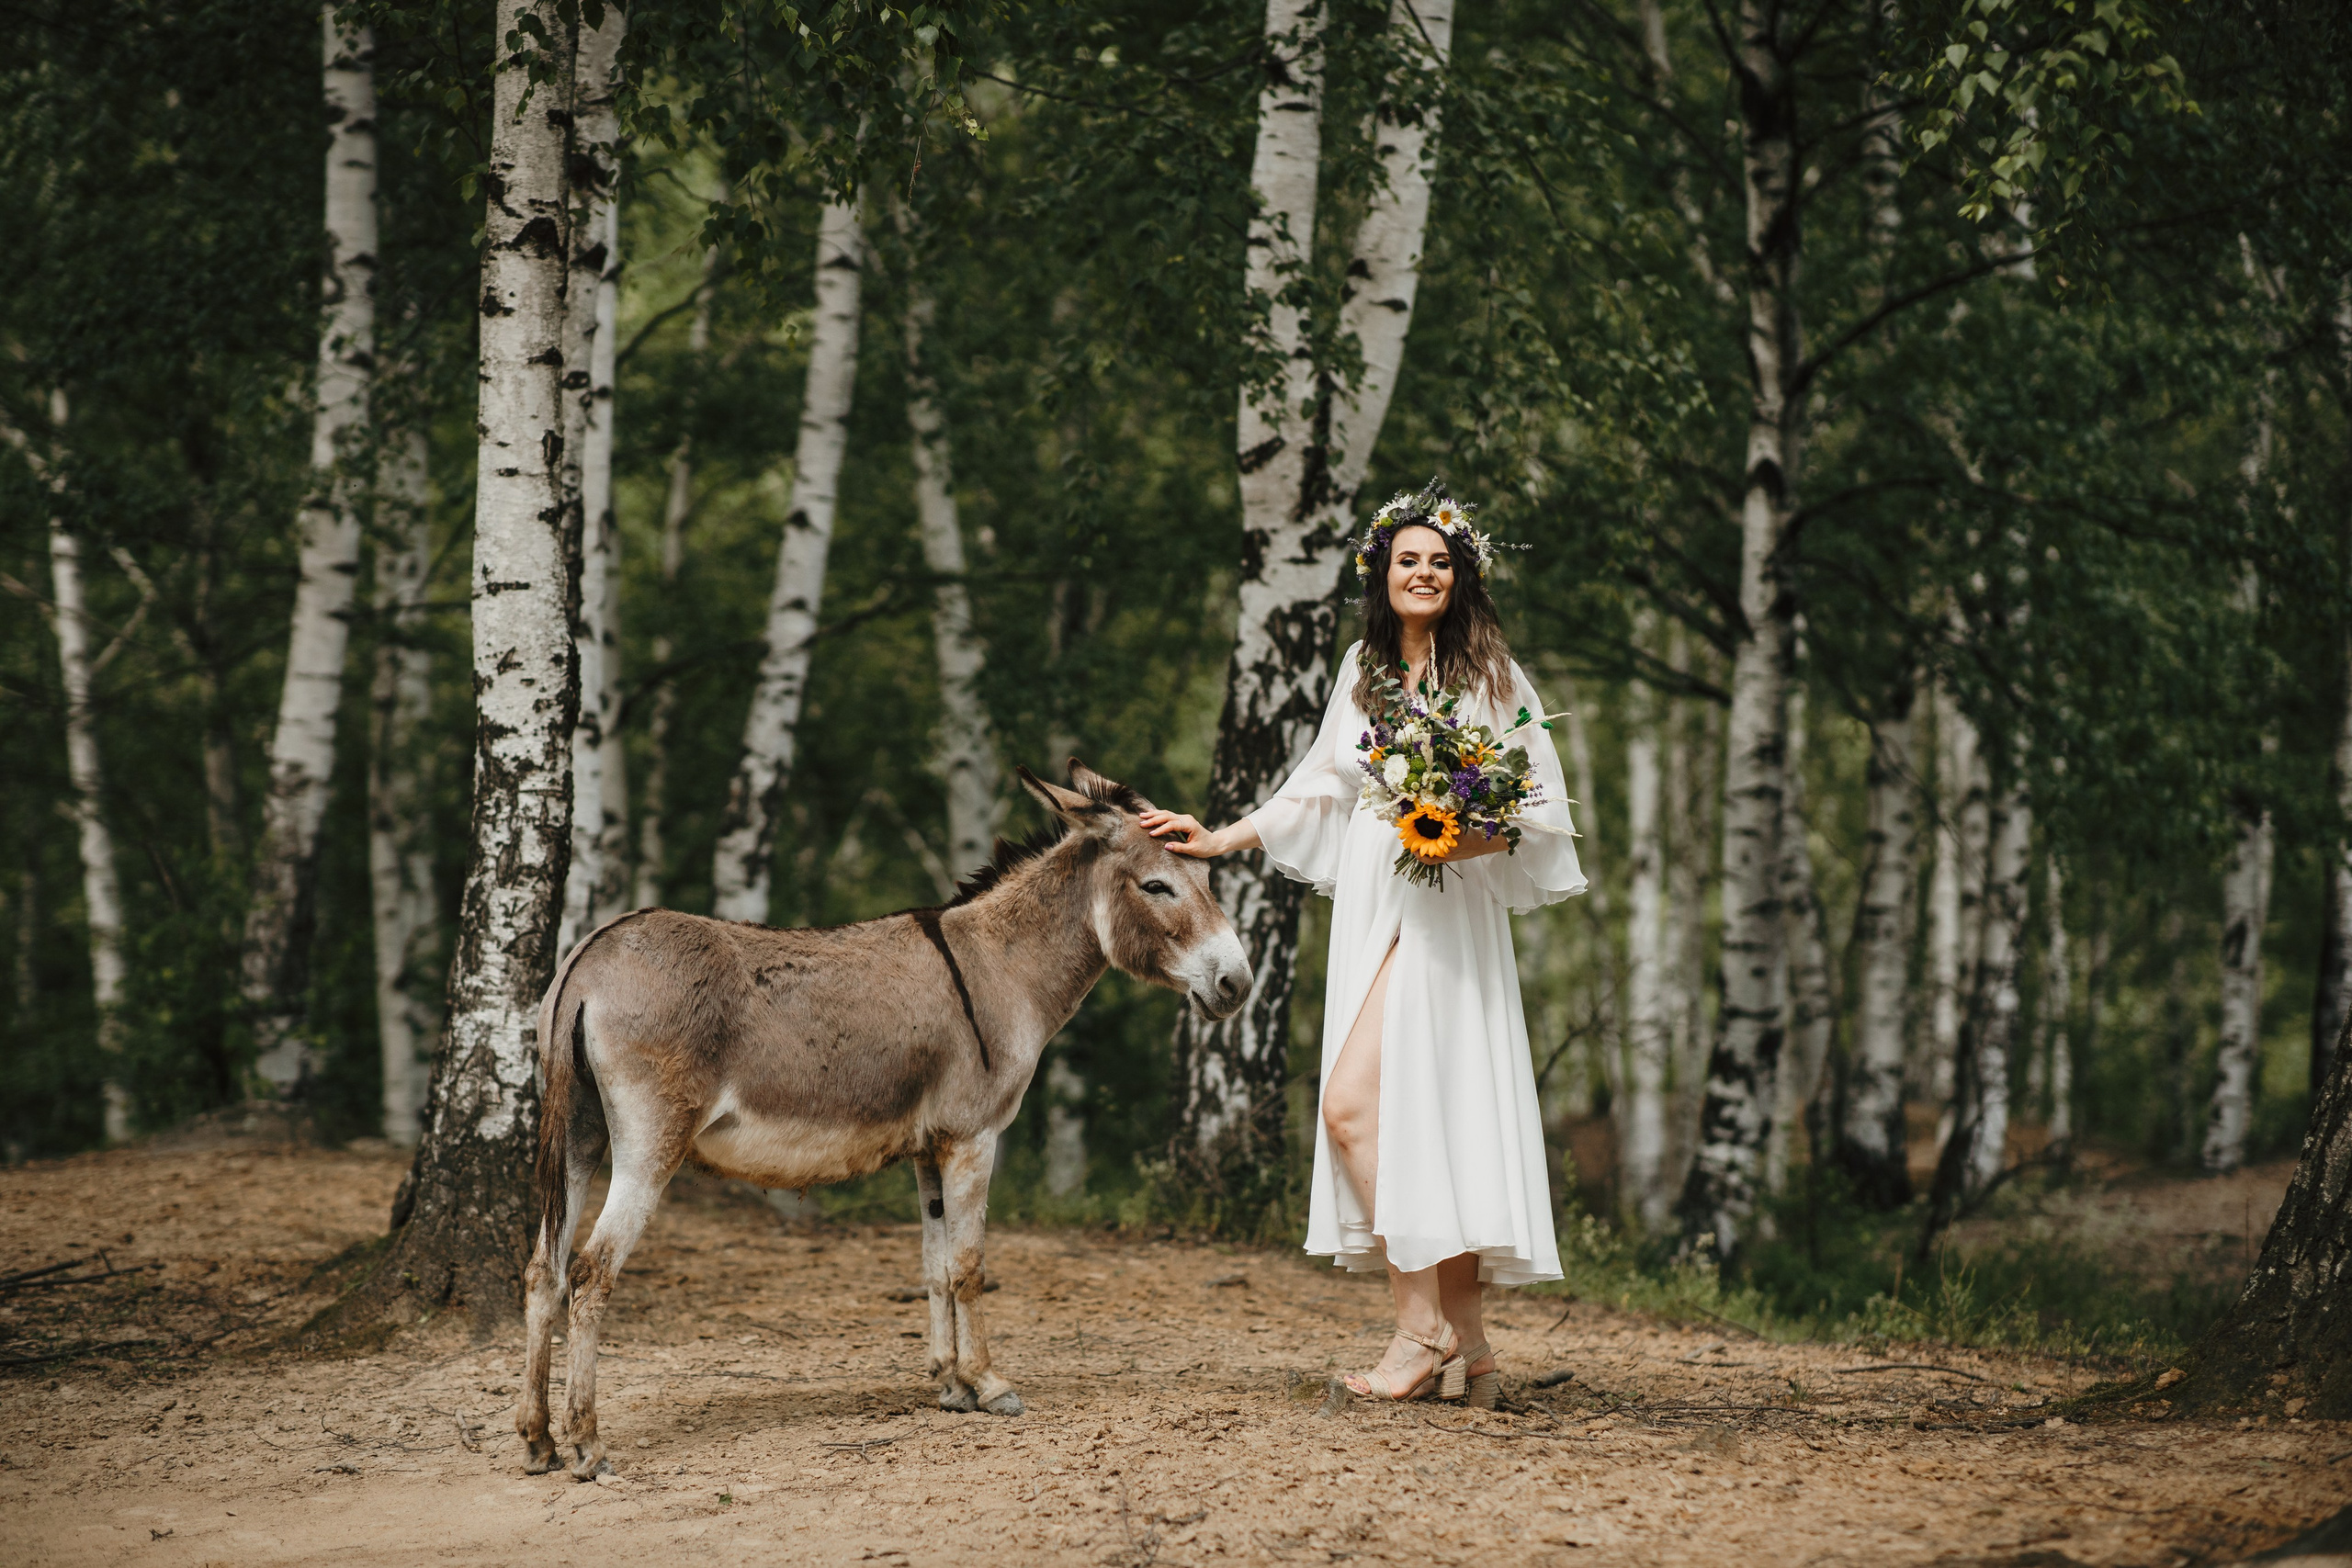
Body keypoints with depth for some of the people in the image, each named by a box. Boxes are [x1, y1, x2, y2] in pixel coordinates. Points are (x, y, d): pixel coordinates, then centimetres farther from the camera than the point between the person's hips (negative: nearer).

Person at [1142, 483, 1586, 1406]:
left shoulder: (1490, 675, -1)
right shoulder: (1362, 671, 16)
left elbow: (1545, 810, -3)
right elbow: (1322, 789, 25)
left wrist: (1470, 839, -19)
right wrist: (1220, 840, 23)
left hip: (1443, 913, -6)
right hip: (1368, 909, 6)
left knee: (1354, 1104, -19)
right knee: (1416, 1124, 2)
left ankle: (1421, 1325, -15)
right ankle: (1467, 1348, 4)